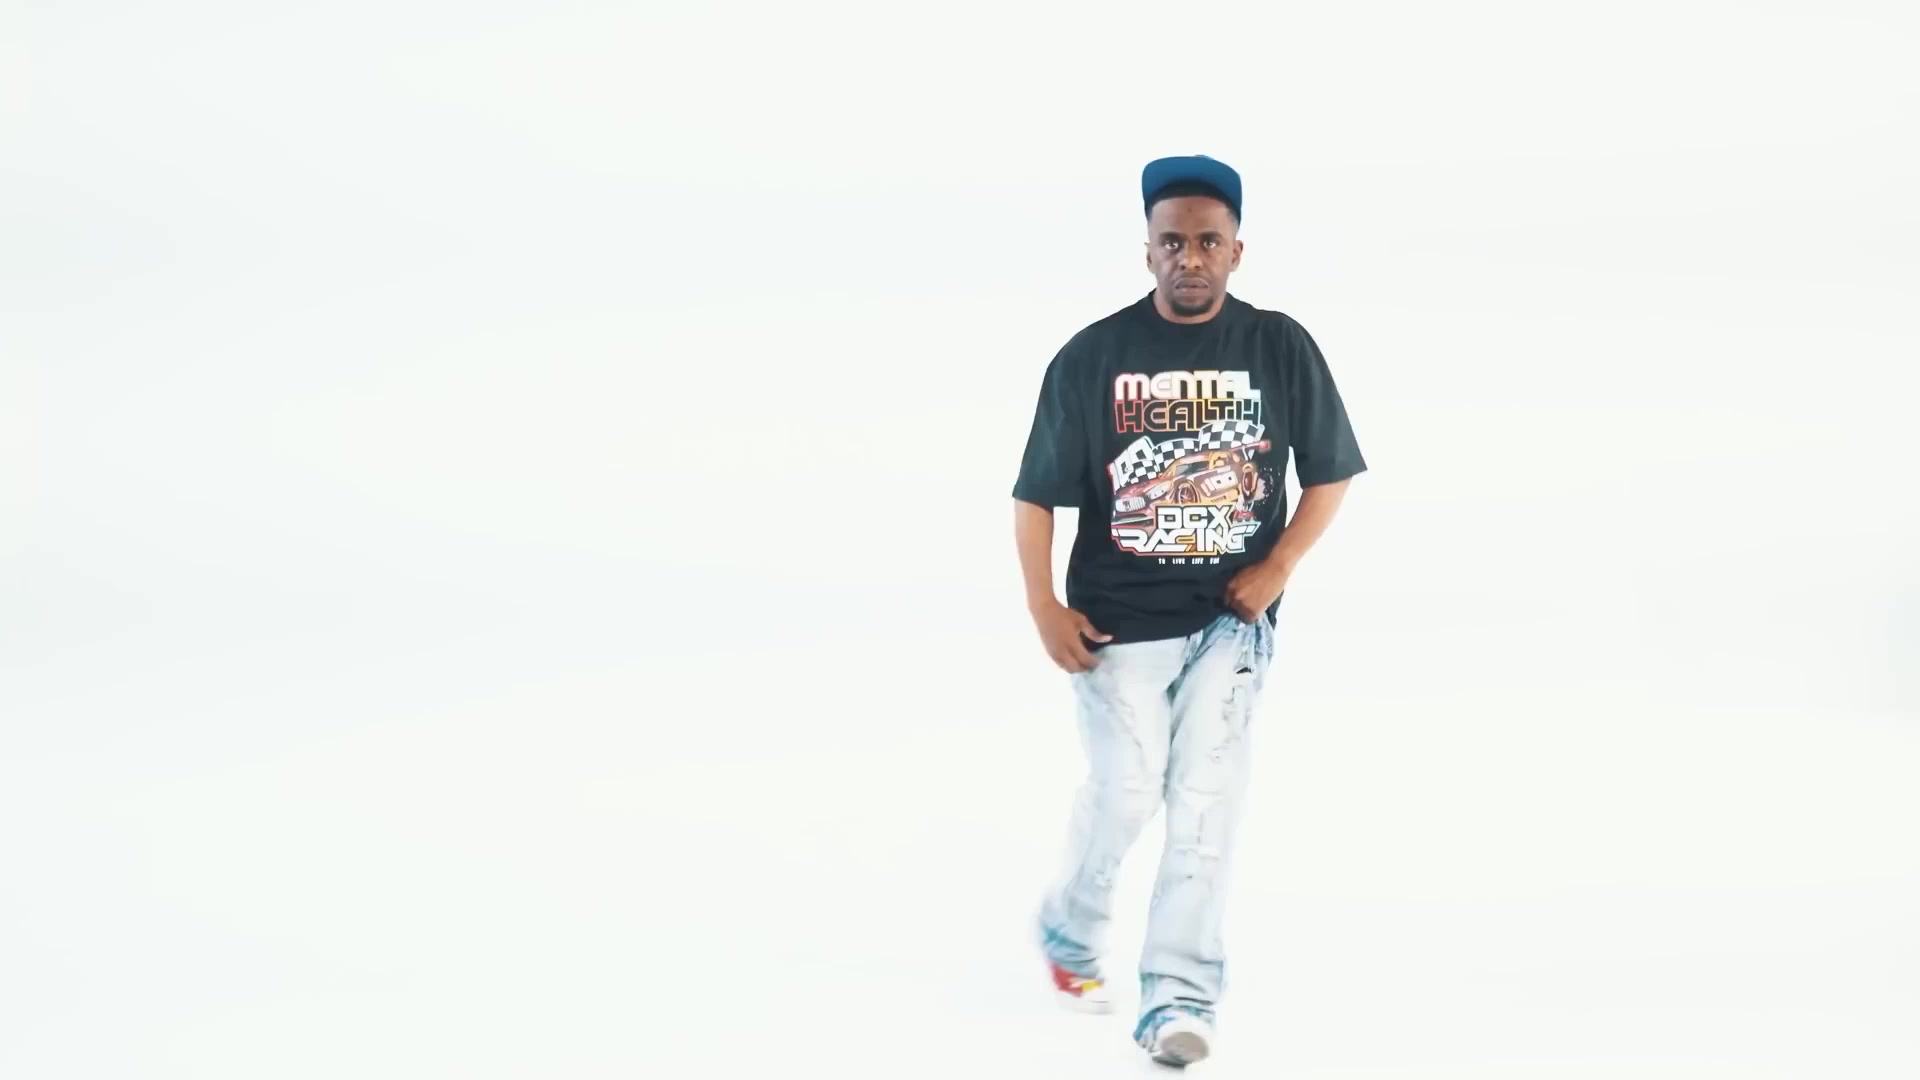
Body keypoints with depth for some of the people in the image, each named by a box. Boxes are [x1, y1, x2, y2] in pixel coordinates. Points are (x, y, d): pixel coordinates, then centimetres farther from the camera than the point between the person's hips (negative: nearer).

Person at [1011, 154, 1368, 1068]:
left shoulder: (1281, 348, -3)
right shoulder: (1092, 357, -6)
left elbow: (1330, 475, 7)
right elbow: (1036, 494, -1)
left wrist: (1276, 569, -6)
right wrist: (1044, 609, -10)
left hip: (1230, 617, 1)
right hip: (1117, 618, 0)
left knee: (1206, 799, -9)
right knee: (1125, 793, -1)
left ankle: (1177, 1000, -6)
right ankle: (1071, 930, 30)